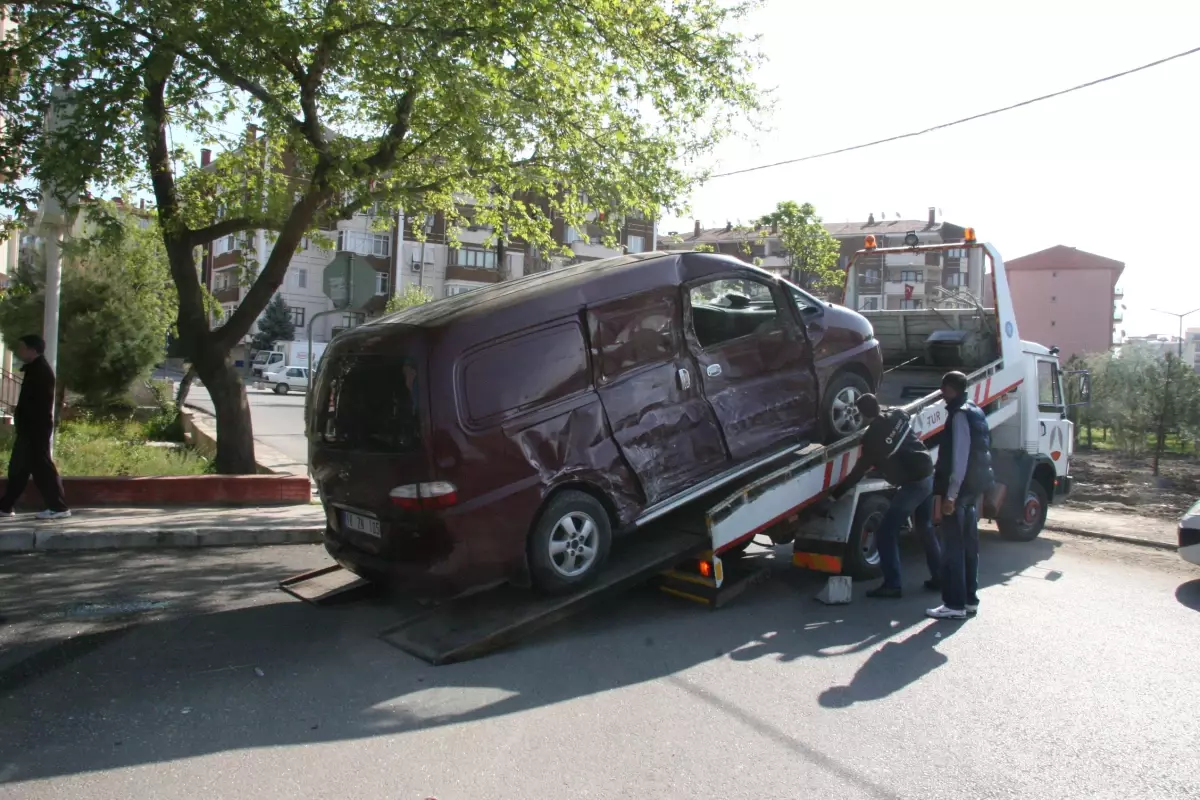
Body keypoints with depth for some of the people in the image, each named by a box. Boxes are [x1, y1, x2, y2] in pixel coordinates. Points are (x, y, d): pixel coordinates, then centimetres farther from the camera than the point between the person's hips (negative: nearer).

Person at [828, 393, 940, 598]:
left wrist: (835, 494, 0)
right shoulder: (898, 416, 3)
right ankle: (939, 577, 29)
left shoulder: (872, 438, -13)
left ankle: (892, 585, -3)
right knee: (925, 529, 23)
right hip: (928, 475, 8)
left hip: (911, 483, -8)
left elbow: (859, 471, -8)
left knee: (885, 533, -2)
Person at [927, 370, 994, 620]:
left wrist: (950, 494, -22)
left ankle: (955, 604, -4)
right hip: (975, 487, 10)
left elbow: (960, 457, -21)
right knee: (969, 544, 14)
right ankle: (969, 599, 22)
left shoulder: (959, 414, -14)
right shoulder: (975, 412, 15)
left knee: (952, 548, -6)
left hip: (960, 489, -10)